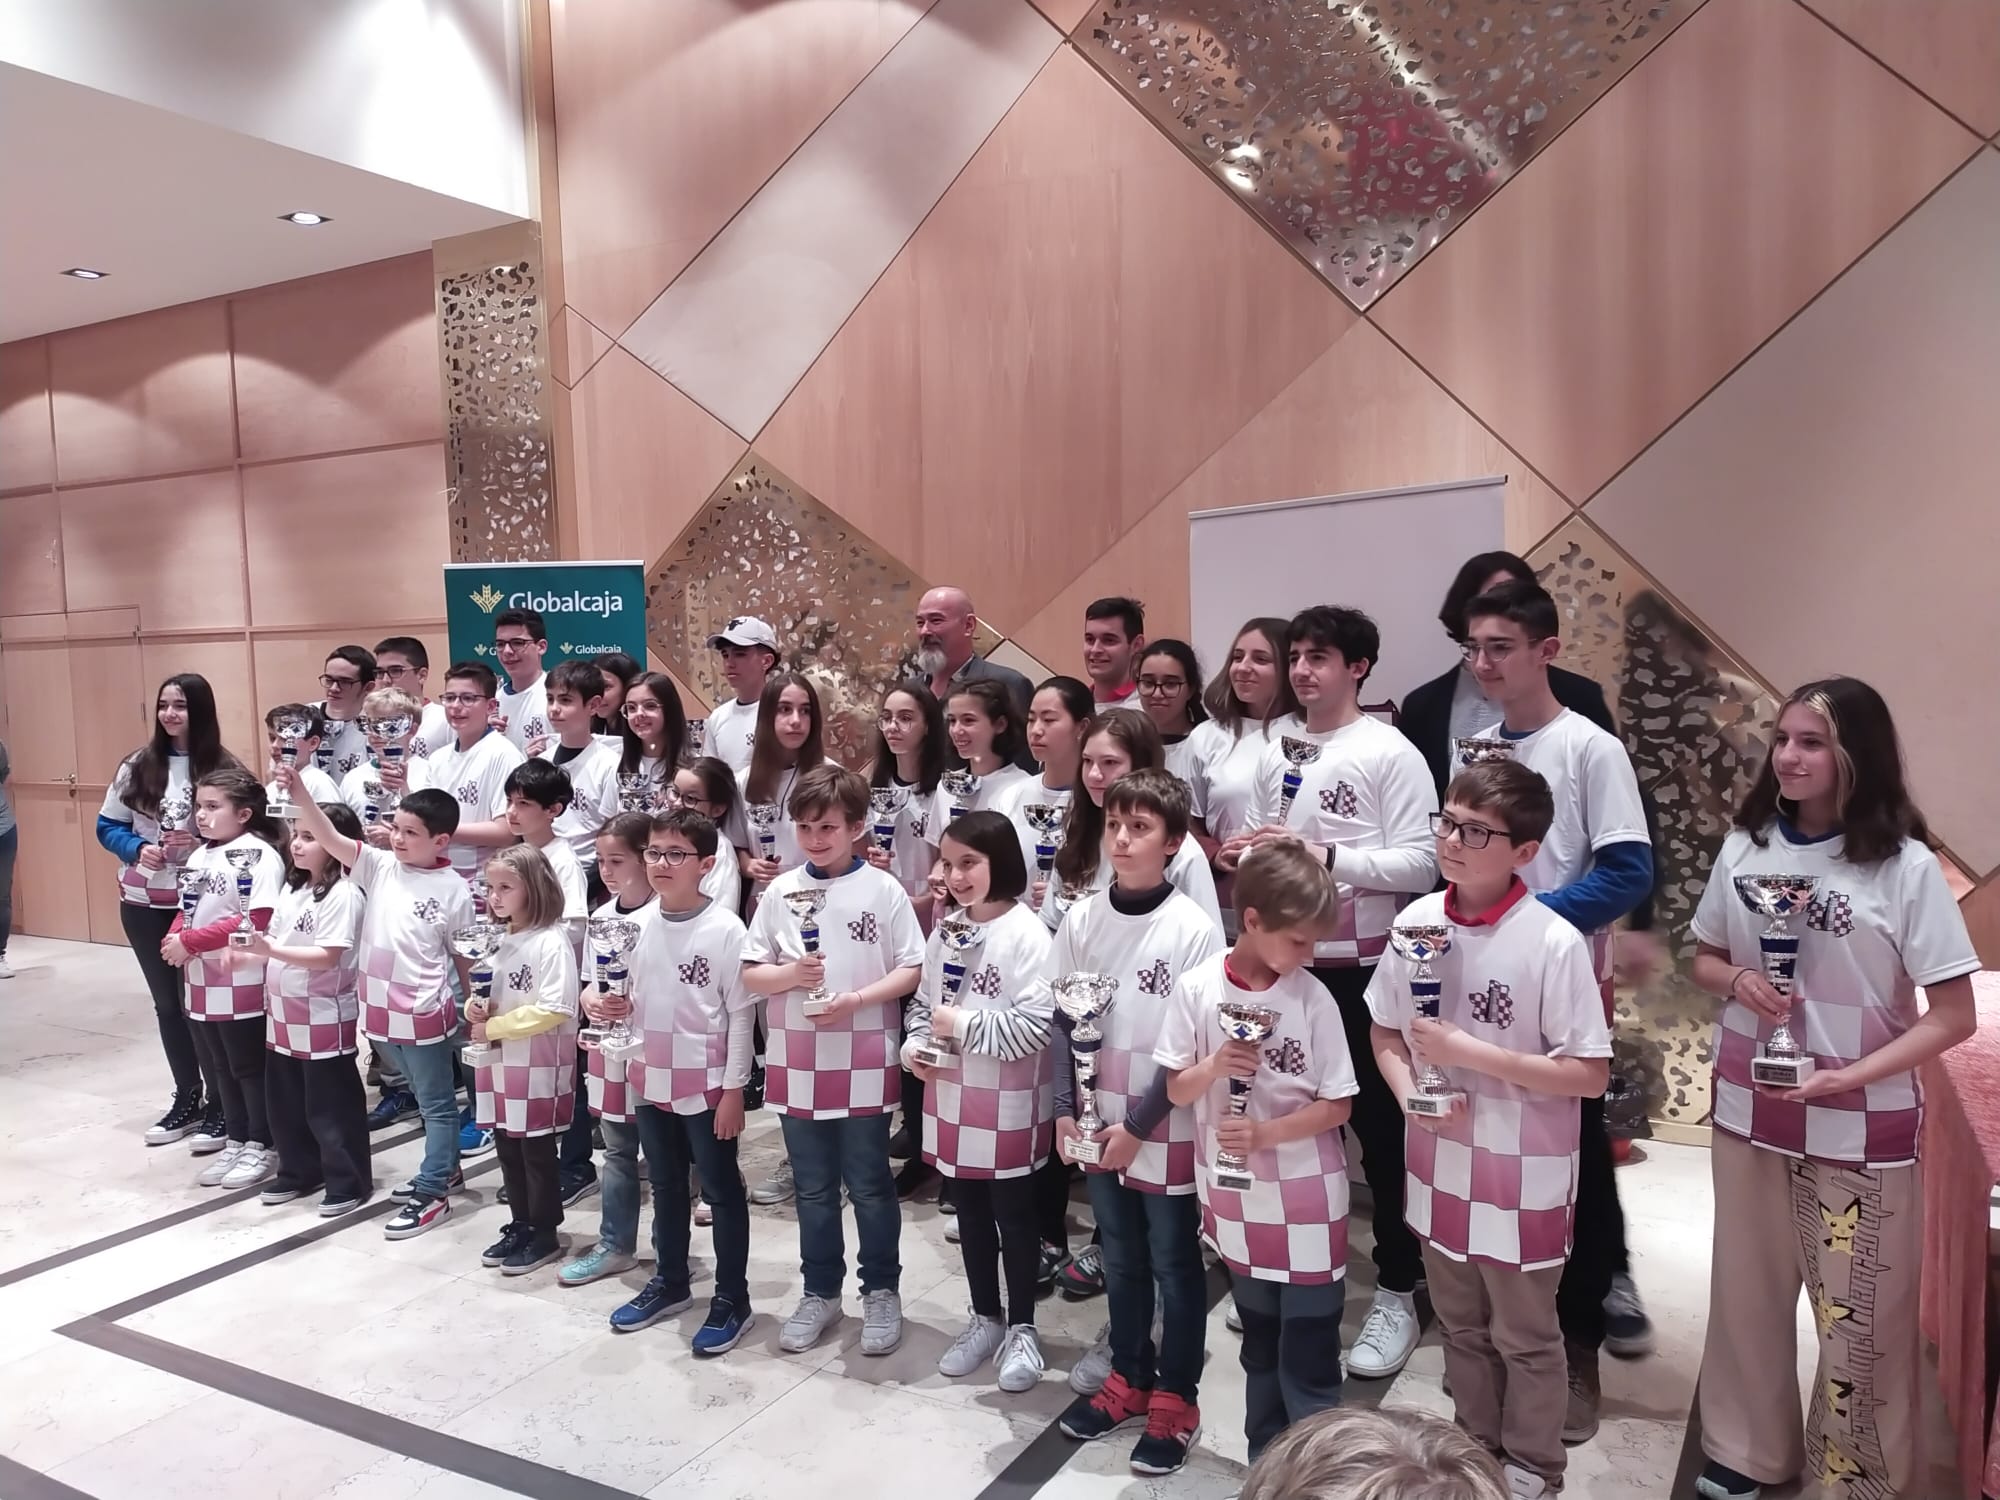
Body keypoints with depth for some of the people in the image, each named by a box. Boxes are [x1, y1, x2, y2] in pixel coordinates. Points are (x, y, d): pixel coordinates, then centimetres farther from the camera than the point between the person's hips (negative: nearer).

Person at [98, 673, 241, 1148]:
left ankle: (219, 1105, 12)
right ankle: (187, 1099, 27)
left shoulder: (222, 768, -8)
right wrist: (138, 849, -13)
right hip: (144, 904, 4)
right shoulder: (137, 766, 0)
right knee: (167, 1002, 14)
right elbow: (107, 827, 6)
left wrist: (201, 842, -19)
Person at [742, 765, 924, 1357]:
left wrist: (856, 999, -18)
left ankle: (882, 1292, 27)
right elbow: (749, 973, 5)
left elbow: (912, 970, -6)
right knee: (814, 1187, 16)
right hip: (797, 1064, 3)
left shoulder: (883, 891, -6)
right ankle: (821, 1292, 31)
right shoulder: (780, 892, 2)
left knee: (869, 1185, 10)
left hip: (864, 1064, -3)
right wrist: (790, 974, -15)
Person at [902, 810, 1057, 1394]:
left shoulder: (1026, 935, -17)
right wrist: (915, 1043, -5)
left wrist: (963, 1026, -20)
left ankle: (1021, 1329, 26)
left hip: (1010, 1106, -6)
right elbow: (923, 1001, 14)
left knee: (1014, 1216, 10)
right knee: (970, 1214, 19)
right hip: (953, 1100, 7)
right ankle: (985, 1318, 35)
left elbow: (1036, 1024, -23)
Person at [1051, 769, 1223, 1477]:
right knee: (1121, 1261, 19)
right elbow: (1063, 1020, 4)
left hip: (1166, 1132, -4)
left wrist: (1139, 1126, -14)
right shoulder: (1081, 919, -2)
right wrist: (1066, 1108, -4)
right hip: (1100, 1126, 4)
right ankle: (1129, 1378, 37)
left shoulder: (1194, 929, -15)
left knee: (1174, 1266, 11)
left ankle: (1175, 1399, 28)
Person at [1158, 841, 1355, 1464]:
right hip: (1235, 1195, 2)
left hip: (1306, 1199, -2)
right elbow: (1177, 1089, -4)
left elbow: (1337, 1105, -9)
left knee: (1308, 1358, 6)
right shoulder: (1198, 988, -10)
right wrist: (1214, 1067, -25)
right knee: (1260, 1344, 21)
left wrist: (1264, 1134, -24)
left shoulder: (1311, 998, -13)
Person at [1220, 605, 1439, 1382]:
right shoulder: (1275, 755, 10)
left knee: (1380, 1129, 5)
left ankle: (1396, 1292, 19)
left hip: (1365, 966, -6)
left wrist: (1322, 855, -23)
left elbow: (1419, 865, -16)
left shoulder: (1392, 755, -9)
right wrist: (1240, 856, -5)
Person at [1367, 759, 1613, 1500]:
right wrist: (1410, 1094, -14)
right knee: (1461, 1325, 23)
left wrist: (1471, 1054, -24)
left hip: (1522, 1175, -4)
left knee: (1524, 1337, 17)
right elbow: (1384, 1031, 5)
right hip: (1438, 1162, 4)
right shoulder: (1416, 921, -7)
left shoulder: (1553, 942, -21)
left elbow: (1591, 1073, -18)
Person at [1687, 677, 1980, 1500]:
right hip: (1749, 1110, 4)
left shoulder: (1906, 867, -13)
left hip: (1860, 1129, -3)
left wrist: (1850, 1076, -21)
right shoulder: (1745, 846, -2)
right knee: (1748, 1287, 17)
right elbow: (1705, 959, 10)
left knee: (1862, 1311, 11)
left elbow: (1954, 1016, -10)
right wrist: (1738, 982, -12)